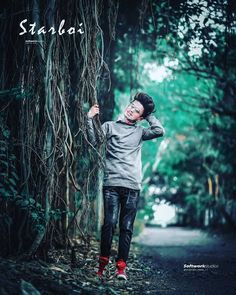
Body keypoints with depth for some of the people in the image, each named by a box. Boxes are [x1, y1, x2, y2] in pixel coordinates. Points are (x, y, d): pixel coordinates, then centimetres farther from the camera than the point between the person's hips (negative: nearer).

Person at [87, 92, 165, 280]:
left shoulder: (139, 132, 16)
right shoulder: (109, 126, 14)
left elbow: (160, 131, 2)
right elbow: (94, 141, 3)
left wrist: (148, 115, 12)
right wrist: (90, 119, -5)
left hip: (133, 187, 2)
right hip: (112, 184, -2)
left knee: (127, 228, 0)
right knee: (110, 224, -11)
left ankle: (121, 267, 3)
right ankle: (103, 263, 1)